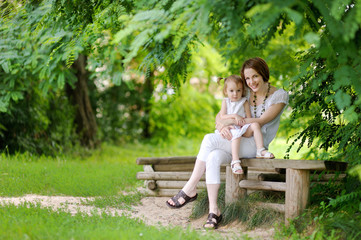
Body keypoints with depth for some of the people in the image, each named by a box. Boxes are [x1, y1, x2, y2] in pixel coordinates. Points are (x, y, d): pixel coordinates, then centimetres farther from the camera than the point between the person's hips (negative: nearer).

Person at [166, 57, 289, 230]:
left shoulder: (280, 95, 0)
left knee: (209, 139, -26)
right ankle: (213, 211, -29)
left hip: (257, 145, -5)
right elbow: (219, 116, 7)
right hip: (237, 143, 5)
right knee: (213, 157, -30)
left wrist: (230, 121, -15)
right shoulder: (245, 93, 13)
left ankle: (190, 190, -18)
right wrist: (222, 126, -17)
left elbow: (260, 121, -12)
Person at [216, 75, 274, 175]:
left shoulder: (244, 102, 11)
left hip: (244, 129, 2)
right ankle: (235, 162, -46)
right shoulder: (225, 101, 14)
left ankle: (260, 150, -28)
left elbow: (249, 118, 5)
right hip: (231, 130, -2)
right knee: (236, 135, -36)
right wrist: (234, 116, -11)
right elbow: (222, 116, 2)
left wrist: (242, 122, -16)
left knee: (255, 124, -26)